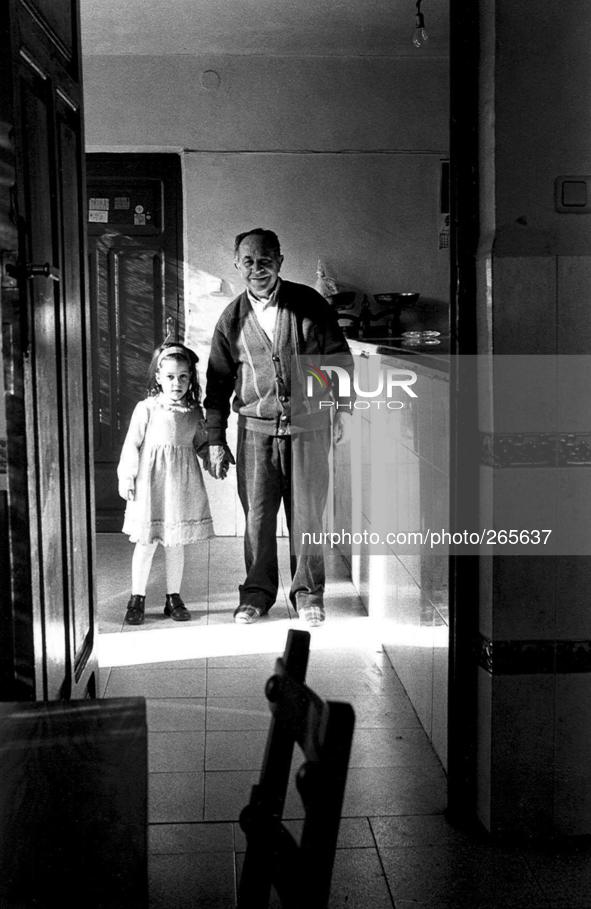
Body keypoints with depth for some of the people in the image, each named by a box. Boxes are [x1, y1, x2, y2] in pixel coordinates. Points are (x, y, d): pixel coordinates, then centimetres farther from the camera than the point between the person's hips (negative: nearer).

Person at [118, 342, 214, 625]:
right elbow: (132, 445, -3)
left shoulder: (194, 412, 6)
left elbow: (202, 444, 17)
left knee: (176, 544, 10)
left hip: (183, 484, 3)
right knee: (145, 544, 2)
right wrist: (126, 478, -6)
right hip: (151, 483, -3)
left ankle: (174, 597, 22)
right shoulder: (146, 408, -5)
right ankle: (137, 599, 14)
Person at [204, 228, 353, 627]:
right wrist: (216, 441, 7)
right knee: (257, 514, 3)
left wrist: (342, 406, 1)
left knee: (306, 513, 2)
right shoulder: (232, 319, 4)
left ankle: (308, 593, 15)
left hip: (308, 425, -1)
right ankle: (258, 592, 18)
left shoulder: (308, 303, 1)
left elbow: (339, 355, 7)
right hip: (256, 427, 1)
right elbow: (218, 382, 8)